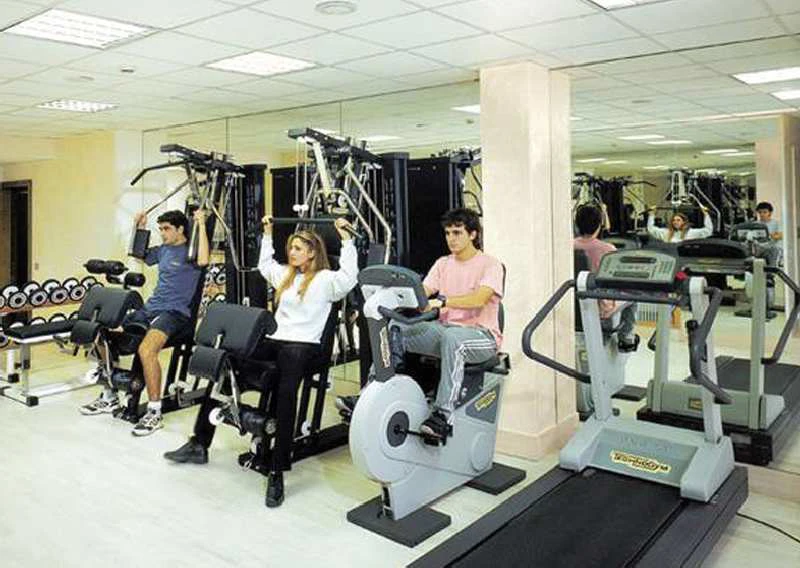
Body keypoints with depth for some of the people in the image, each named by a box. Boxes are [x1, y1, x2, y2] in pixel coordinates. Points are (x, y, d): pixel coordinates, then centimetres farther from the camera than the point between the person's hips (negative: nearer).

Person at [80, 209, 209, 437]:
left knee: (146, 349, -35)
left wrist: (201, 225, -25)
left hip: (175, 313, -9)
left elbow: (202, 261, -31)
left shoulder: (190, 250, -6)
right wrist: (140, 227, 28)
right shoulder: (164, 250, 18)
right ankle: (109, 396, 18)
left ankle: (155, 412, -24)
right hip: (150, 307, 9)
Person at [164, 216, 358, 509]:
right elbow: (264, 265, 41)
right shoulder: (286, 274, 23)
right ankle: (200, 443, -3)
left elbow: (349, 277, -19)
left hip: (302, 344, -7)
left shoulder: (325, 279, 0)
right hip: (273, 340, 8)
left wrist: (346, 239, -19)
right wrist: (267, 234, 38)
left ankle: (277, 472, -34)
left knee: (285, 392, -36)